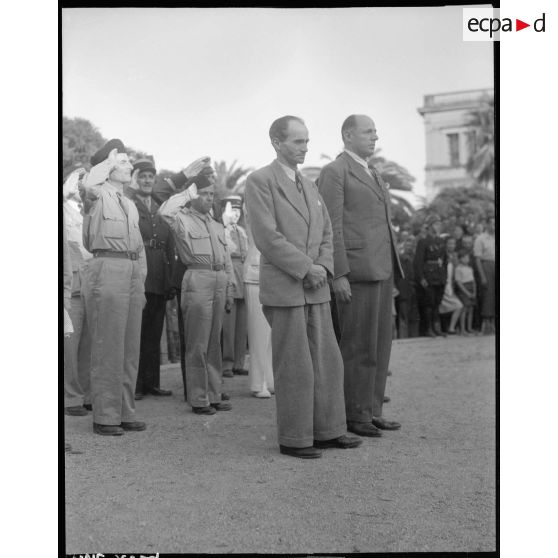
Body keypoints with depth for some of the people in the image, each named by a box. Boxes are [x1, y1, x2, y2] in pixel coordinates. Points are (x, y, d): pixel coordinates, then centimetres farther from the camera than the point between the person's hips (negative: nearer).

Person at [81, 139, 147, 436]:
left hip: (132, 273, 7)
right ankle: (104, 417, 0)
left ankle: (125, 412, 17)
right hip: (106, 269, -7)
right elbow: (90, 183, -24)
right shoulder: (97, 196, 1)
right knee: (107, 347, -6)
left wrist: (141, 283, 16)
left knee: (130, 348, 8)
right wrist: (110, 159, -6)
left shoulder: (130, 205, 22)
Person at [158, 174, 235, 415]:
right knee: (197, 344, -3)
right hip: (197, 279, -7)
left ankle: (214, 395, 17)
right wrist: (190, 192, -8)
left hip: (219, 281, 7)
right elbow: (165, 211, -21)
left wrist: (229, 290, 16)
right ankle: (198, 399, 3)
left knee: (214, 343, 10)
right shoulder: (183, 220, 2)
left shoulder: (216, 226, 22)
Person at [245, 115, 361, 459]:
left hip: (316, 289, 7)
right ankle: (294, 439, 9)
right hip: (283, 289, -7)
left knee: (328, 363, 9)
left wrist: (323, 267, -2)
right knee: (295, 369, -2)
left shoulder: (309, 186, 18)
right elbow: (267, 237, -15)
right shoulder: (260, 181, -6)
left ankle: (328, 430, 20)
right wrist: (306, 268, -14)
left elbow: (326, 233, 17)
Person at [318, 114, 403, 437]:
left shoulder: (373, 175, 22)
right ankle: (353, 416, 5)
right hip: (356, 271, -9)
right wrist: (339, 275, -18)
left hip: (381, 270, 9)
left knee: (380, 344, 9)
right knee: (358, 346, -4)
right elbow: (331, 228, -12)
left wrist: (391, 275, 19)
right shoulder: (334, 173, -5)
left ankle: (372, 411, 17)